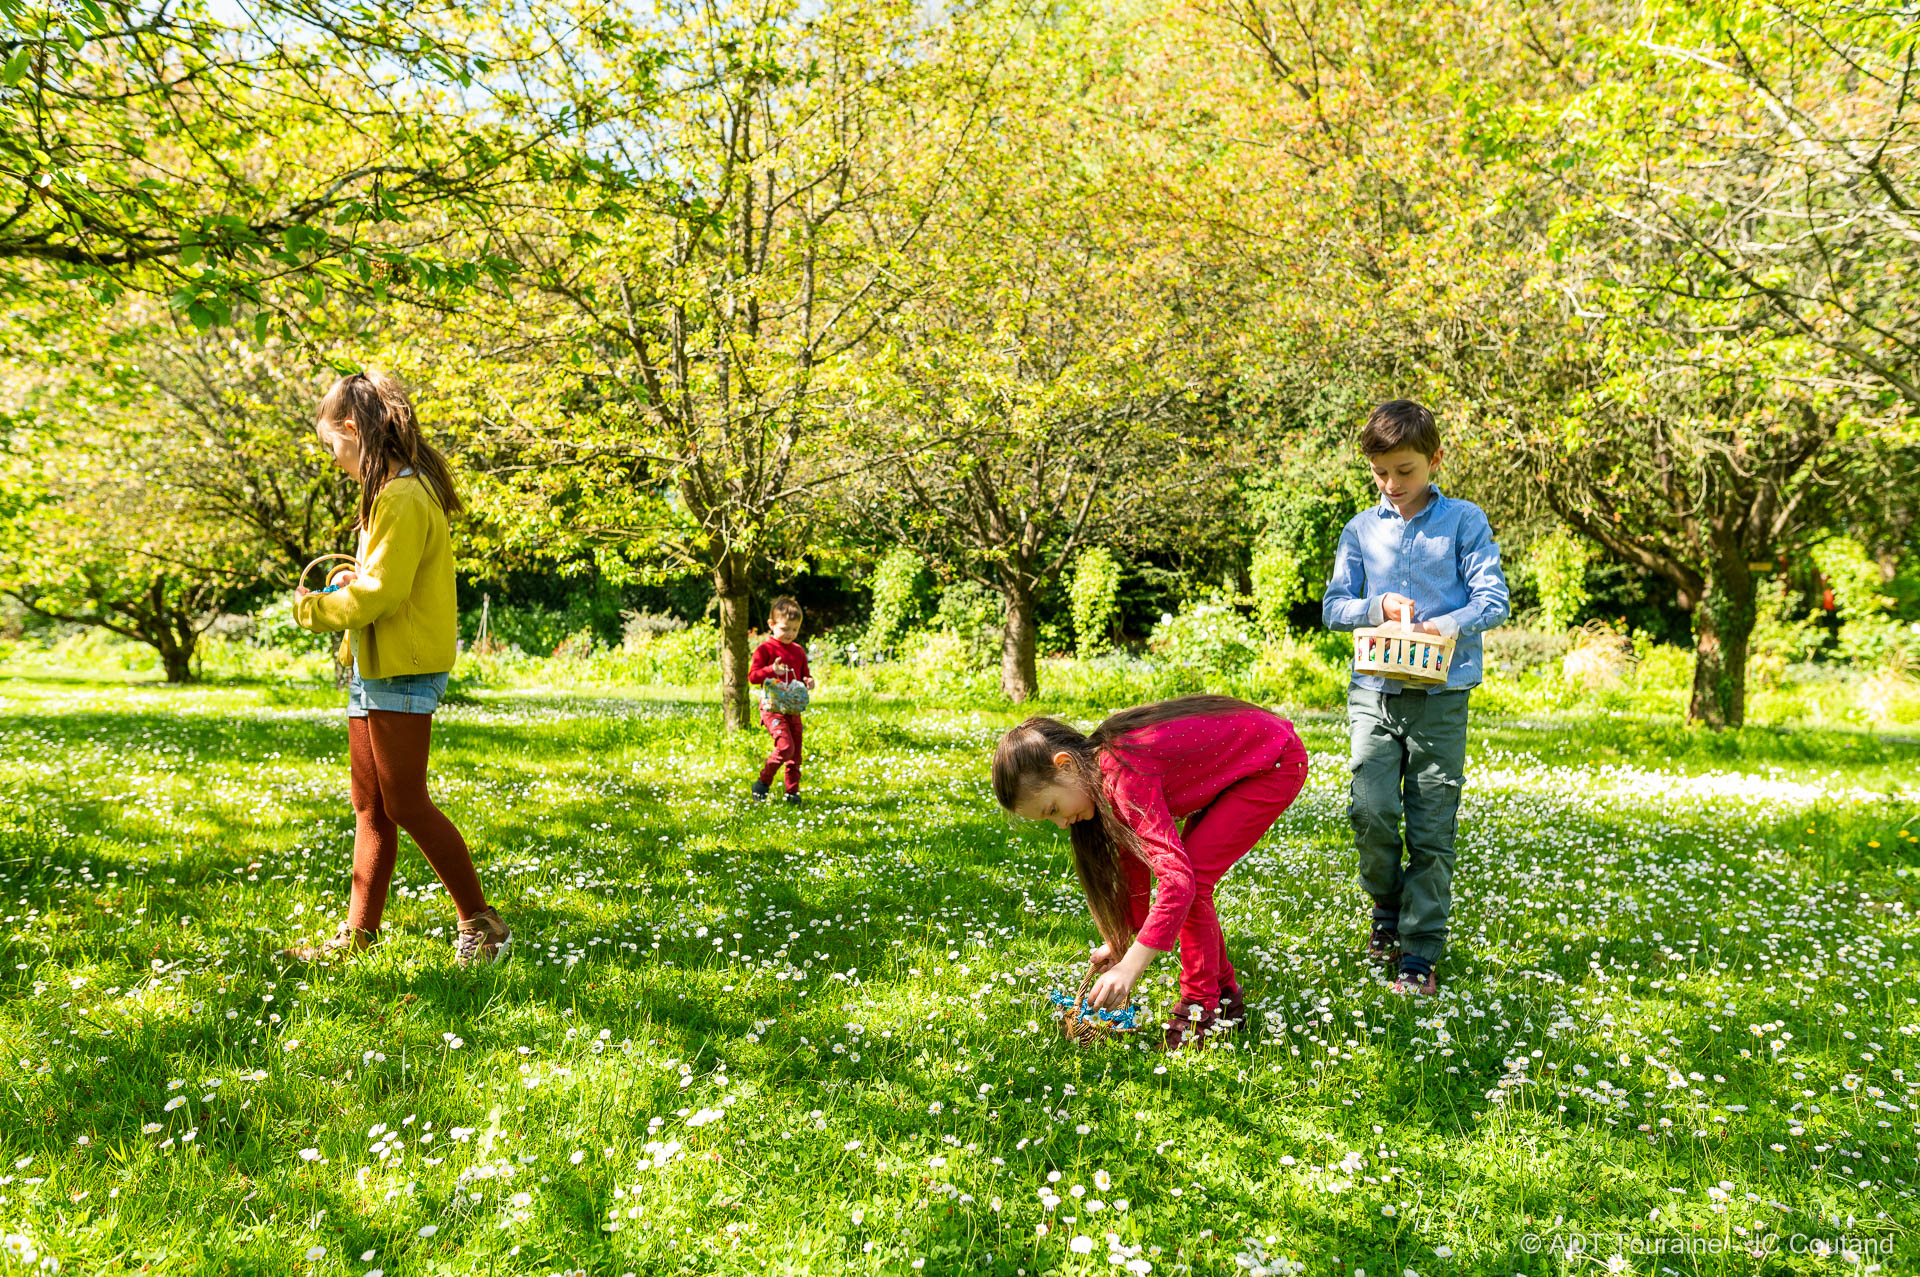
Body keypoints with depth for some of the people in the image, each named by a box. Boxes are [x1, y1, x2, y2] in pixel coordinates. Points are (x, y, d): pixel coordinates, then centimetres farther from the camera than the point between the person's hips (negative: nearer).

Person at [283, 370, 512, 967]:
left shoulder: (404, 498, -17)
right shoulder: (392, 492, 17)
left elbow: (379, 591, -20)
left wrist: (313, 609, -5)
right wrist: (342, 587, 6)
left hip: (402, 672, -10)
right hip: (374, 670, 10)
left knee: (405, 805, -5)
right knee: (369, 808, 11)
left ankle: (481, 921, 5)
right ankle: (358, 934, 18)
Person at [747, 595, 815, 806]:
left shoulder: (798, 651, 13)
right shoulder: (765, 649, -5)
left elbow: (803, 675, 24)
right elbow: (752, 676, -9)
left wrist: (808, 681, 0)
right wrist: (772, 670, -25)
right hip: (772, 708, -6)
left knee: (795, 752, 5)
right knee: (785, 746, -20)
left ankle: (792, 792, 16)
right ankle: (763, 783, -3)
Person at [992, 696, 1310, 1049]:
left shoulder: (1125, 774, -31)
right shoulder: (1100, 771, -2)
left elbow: (1178, 877, -36)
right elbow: (1134, 860, 11)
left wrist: (1130, 966, -38)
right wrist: (1122, 940, 12)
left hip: (1277, 764, -9)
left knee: (1191, 879, -14)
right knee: (1190, 870, 9)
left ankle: (1202, 1008, 0)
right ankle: (1224, 996, 23)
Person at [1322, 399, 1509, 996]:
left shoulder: (1464, 520, 4)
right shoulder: (1361, 529, 11)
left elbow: (1493, 600, -2)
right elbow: (1333, 606, 11)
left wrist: (1440, 627, -19)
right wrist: (1377, 607, -9)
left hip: (1441, 695, -2)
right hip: (1374, 691, 2)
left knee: (1431, 829, -1)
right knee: (1371, 813, -10)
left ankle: (1420, 956, 8)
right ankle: (1388, 911, 20)